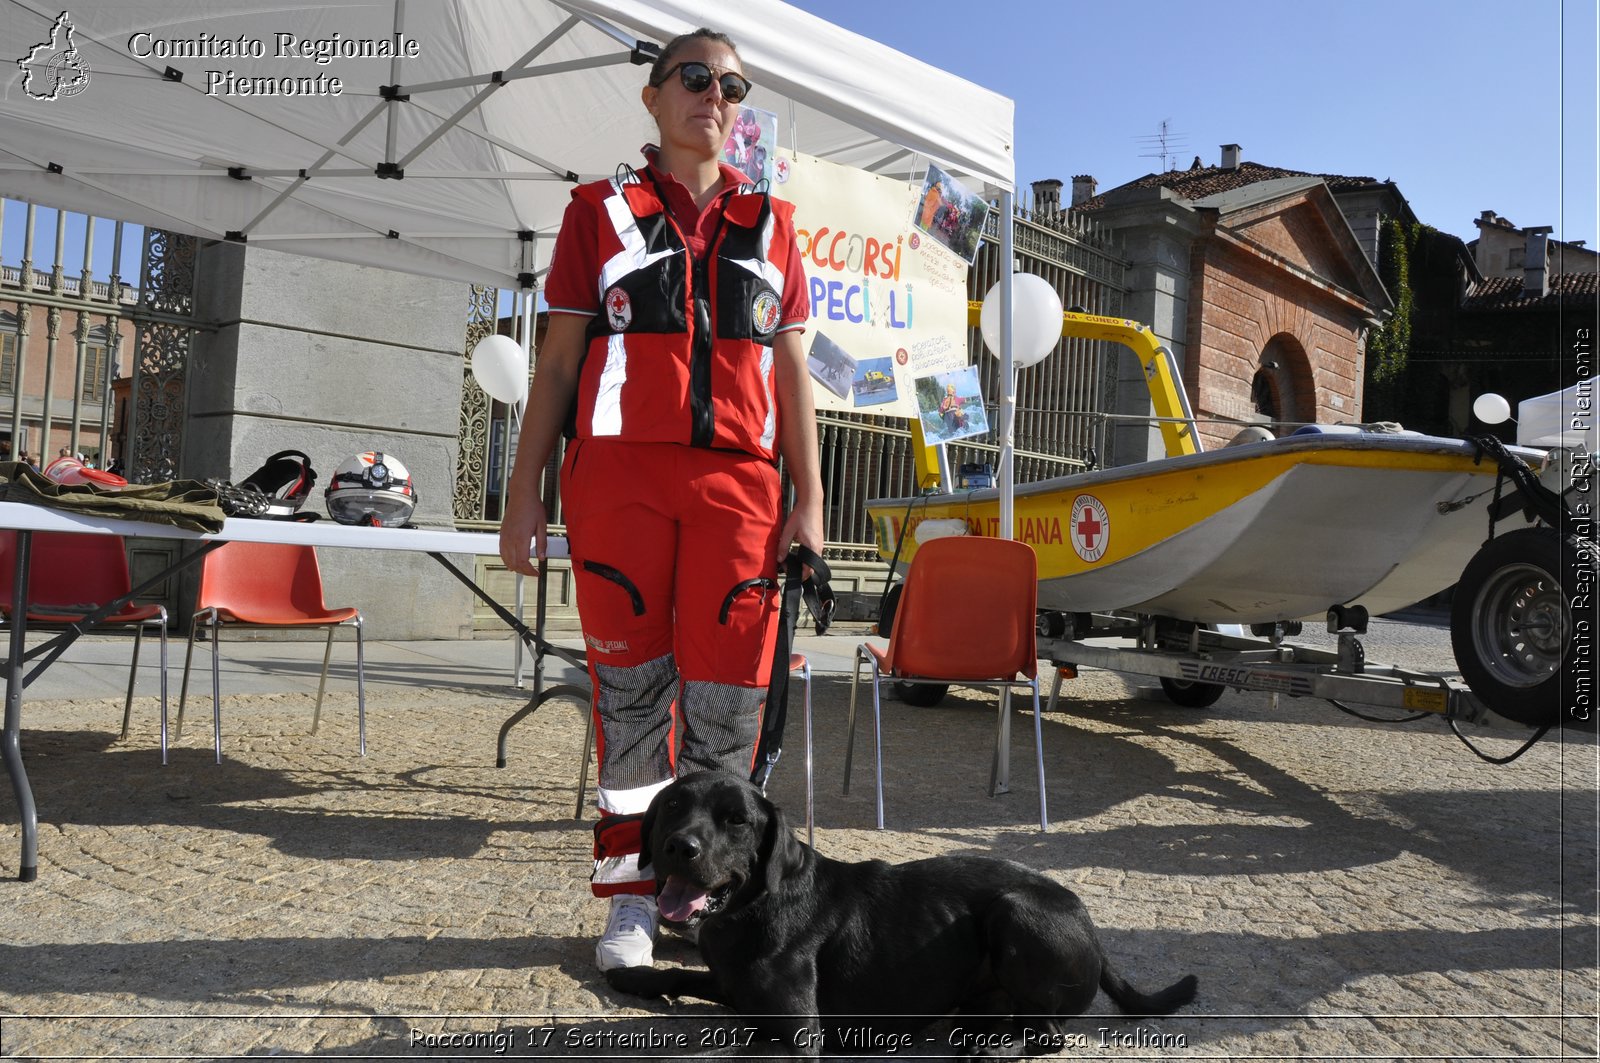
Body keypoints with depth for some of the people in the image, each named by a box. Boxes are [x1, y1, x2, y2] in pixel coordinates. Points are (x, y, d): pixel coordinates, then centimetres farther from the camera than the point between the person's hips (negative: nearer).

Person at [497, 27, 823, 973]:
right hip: (618, 469, -1)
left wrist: (809, 499, 5)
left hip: (737, 479, 2)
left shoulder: (771, 222, 17)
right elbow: (558, 362, 9)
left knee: (727, 689, -1)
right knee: (632, 681, 2)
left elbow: (791, 370, 14)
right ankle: (634, 898, 14)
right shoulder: (601, 211, 13)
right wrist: (524, 494, 1)